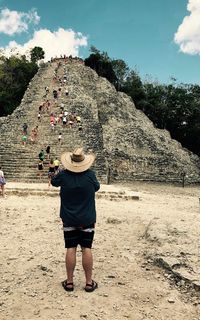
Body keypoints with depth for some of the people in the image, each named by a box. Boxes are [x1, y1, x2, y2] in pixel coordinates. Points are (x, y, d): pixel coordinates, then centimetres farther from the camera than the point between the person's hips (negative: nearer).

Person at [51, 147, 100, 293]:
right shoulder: (90, 175, -12)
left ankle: (69, 282, 16)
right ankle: (89, 282, 14)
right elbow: (97, 187, 7)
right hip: (87, 219, 0)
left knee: (71, 249, 7)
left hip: (69, 219, 0)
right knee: (87, 249, 6)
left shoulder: (63, 175, -11)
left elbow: (53, 182, 11)